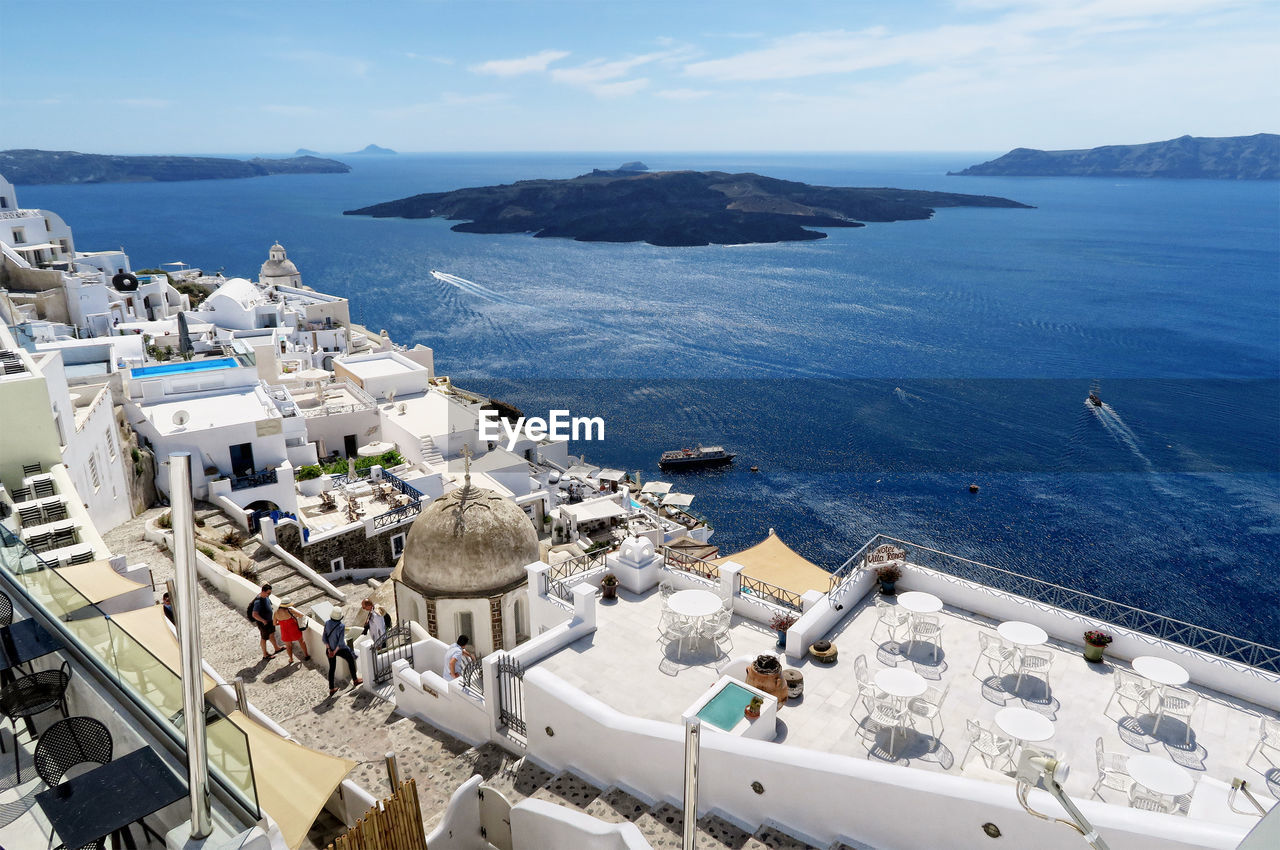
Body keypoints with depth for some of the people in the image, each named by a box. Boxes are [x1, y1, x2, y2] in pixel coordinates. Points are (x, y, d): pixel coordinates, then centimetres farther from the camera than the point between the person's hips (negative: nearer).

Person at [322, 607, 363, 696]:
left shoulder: (327, 624, -11)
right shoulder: (341, 626, -24)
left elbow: (324, 638, -8)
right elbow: (341, 642, -22)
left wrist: (329, 650, -7)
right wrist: (335, 652, -11)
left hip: (329, 649, 4)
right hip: (340, 649, -4)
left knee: (331, 668, 19)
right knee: (351, 660, 22)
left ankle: (331, 689, 27)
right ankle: (355, 680, 34)